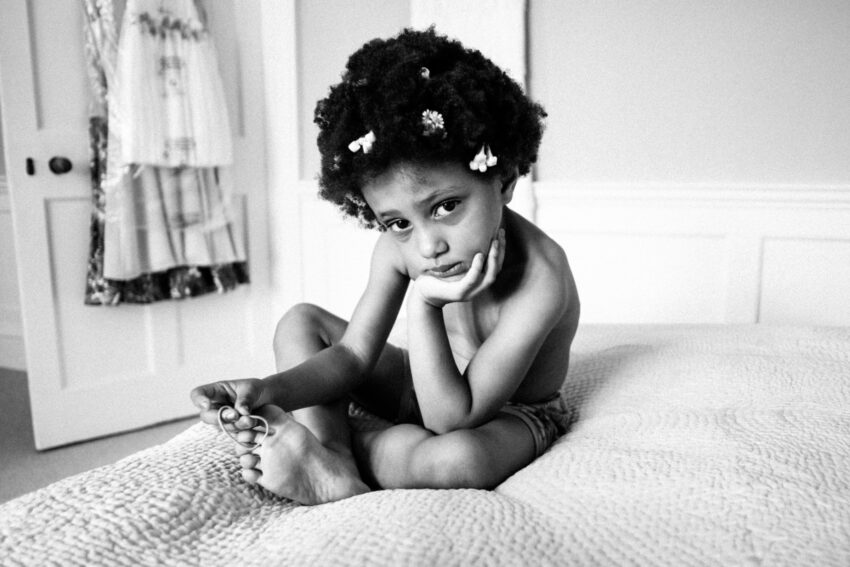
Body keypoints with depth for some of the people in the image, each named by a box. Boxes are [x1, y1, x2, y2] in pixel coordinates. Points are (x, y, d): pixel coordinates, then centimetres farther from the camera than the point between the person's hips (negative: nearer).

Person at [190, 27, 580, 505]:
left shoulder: (541, 281, -35)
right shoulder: (399, 248, -16)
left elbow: (450, 420, -31)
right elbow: (351, 357, -10)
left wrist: (423, 306, -40)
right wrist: (271, 390, -28)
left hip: (511, 415, -5)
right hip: (430, 388, 6)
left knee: (461, 457, -42)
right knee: (300, 322, -2)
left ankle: (317, 444, -16)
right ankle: (336, 470, -20)